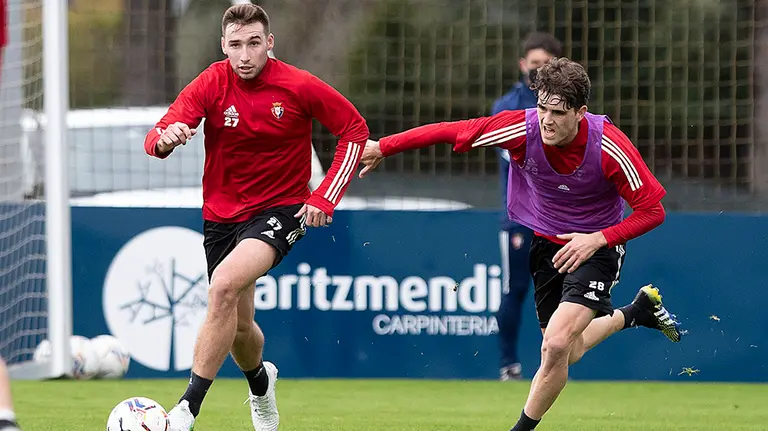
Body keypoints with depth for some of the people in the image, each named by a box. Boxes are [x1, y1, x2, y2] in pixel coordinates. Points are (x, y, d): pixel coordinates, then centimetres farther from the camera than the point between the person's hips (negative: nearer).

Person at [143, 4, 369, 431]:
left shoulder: (299, 87, -13)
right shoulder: (210, 84, -9)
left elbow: (354, 130, -1)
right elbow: (156, 138, -18)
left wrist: (324, 198, -9)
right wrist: (166, 138, -44)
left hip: (281, 209, -4)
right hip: (222, 215, 4)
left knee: (224, 284, -30)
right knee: (238, 328, 12)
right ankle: (259, 380, 51)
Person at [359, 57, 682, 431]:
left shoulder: (609, 147, -27)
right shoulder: (522, 128, -22)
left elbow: (652, 210, -19)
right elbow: (449, 131, -14)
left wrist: (598, 239, -27)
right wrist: (382, 147, -12)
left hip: (595, 246, -4)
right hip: (545, 242, 4)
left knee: (556, 345, -23)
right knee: (567, 351, 16)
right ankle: (638, 310, 44)